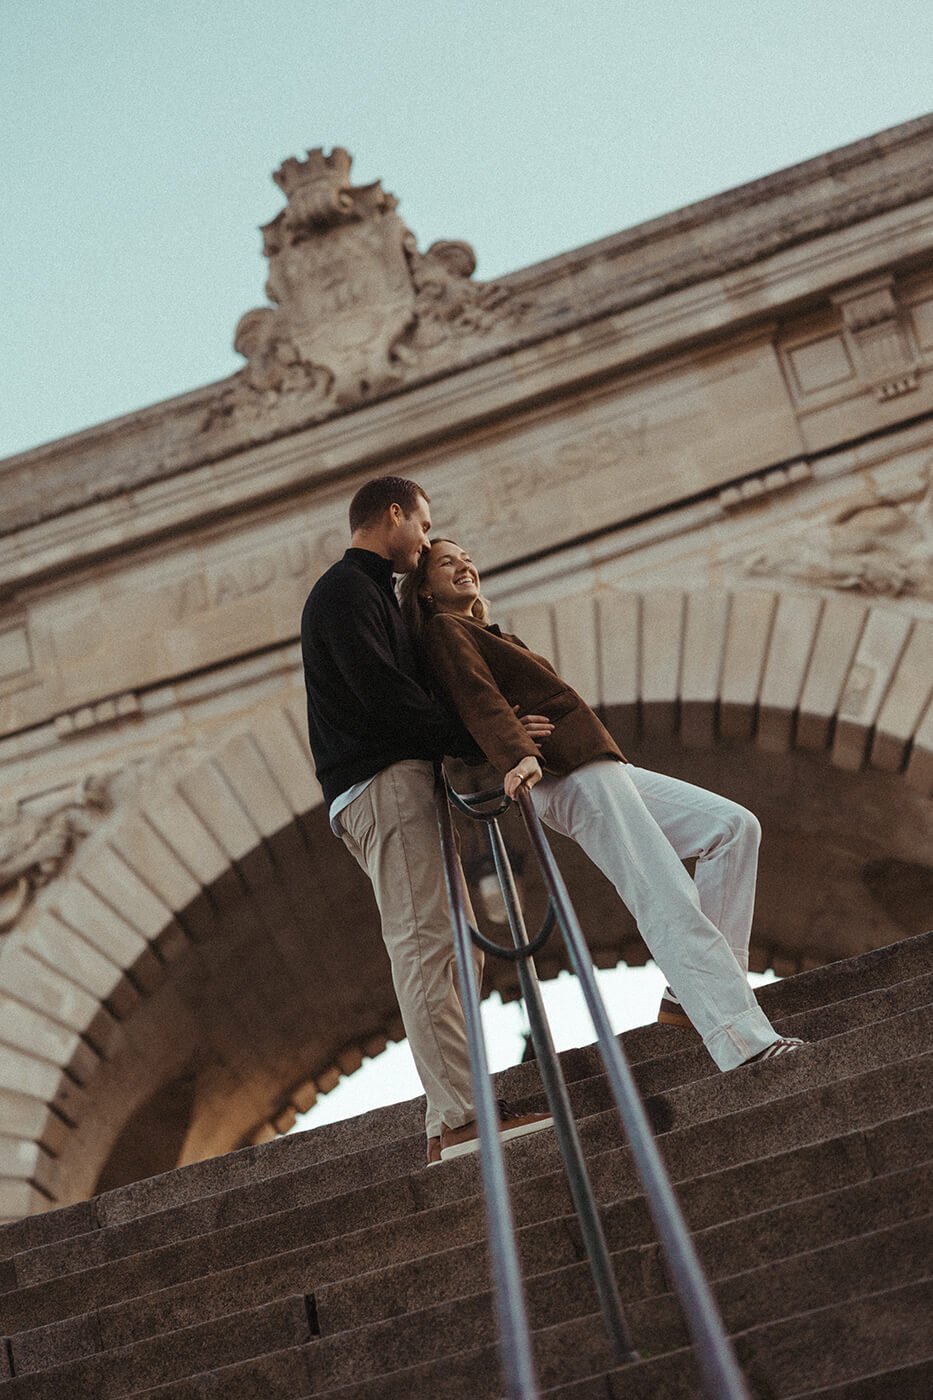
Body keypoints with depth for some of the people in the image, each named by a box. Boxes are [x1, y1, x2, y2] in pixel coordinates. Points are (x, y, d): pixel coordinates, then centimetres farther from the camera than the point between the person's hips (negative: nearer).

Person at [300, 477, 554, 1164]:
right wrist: (484, 735, -16)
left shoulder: (368, 592, 29)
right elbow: (384, 694, -17)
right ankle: (460, 1117, -18)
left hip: (395, 783, 11)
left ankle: (451, 1120, 6)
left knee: (457, 946, 7)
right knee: (425, 942, -15)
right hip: (383, 781, -11)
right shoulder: (345, 589, -4)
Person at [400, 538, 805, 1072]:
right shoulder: (445, 631, 1)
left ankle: (688, 996, -2)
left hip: (602, 767, 11)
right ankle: (745, 1041, -27)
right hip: (570, 777, -10)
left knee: (736, 827, 5)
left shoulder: (485, 637, 32)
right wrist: (517, 756, -31)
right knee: (670, 902, -21)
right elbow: (476, 699, -16)